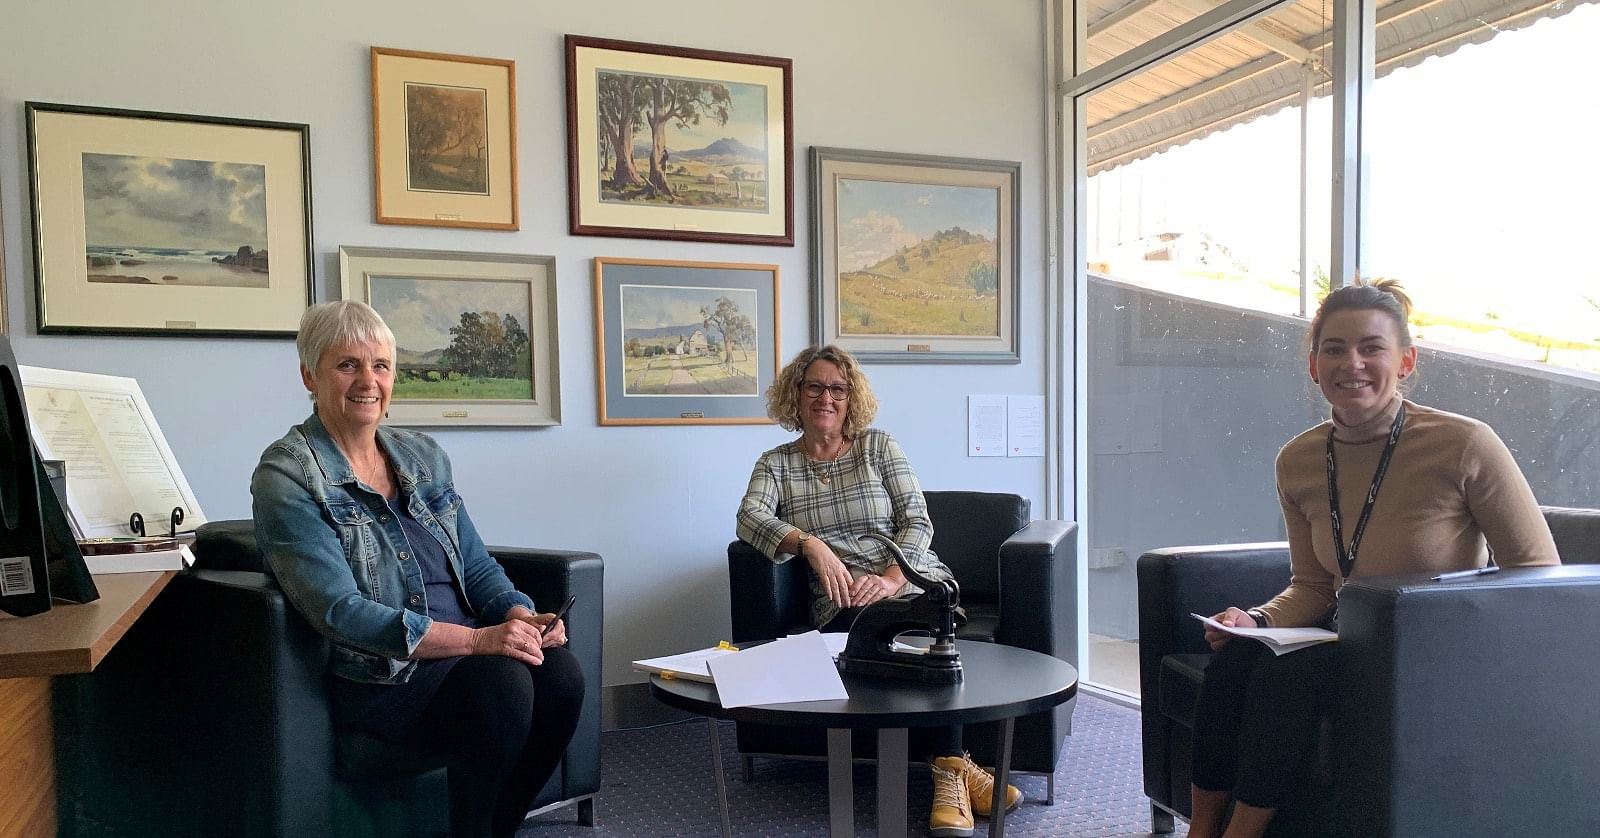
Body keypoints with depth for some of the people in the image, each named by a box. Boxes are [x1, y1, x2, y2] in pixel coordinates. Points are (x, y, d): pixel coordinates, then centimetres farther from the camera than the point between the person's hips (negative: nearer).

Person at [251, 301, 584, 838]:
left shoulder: (424, 456, 13)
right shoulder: (287, 477, -7)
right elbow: (340, 612, -18)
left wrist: (519, 614, -9)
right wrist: (476, 638, -27)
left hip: (468, 651, 6)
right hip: (377, 675, -6)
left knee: (559, 672, -24)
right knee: (502, 681, -32)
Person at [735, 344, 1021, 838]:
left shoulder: (879, 446, 11)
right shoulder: (776, 464, 12)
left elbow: (917, 521, 3)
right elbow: (750, 517, -8)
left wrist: (891, 579, -16)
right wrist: (809, 544, -26)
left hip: (914, 580, 1)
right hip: (842, 603, 0)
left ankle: (947, 776, -29)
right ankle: (952, 767, -26)